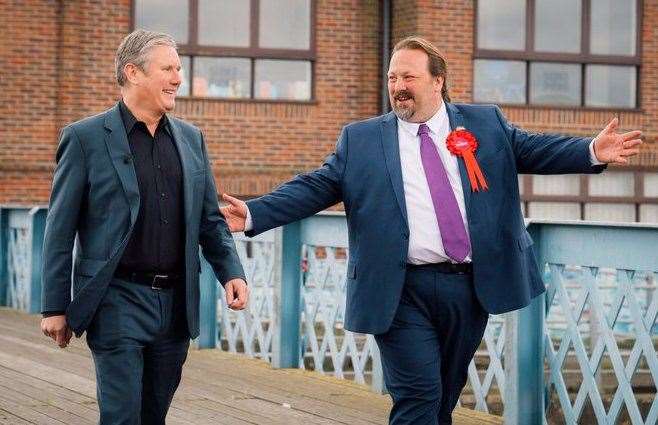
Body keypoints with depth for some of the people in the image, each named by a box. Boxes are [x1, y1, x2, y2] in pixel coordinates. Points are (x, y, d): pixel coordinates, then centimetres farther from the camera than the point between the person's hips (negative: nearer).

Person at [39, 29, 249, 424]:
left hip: (176, 303, 5)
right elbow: (60, 229, -4)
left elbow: (210, 219, 15)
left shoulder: (190, 138, 11)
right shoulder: (85, 138, -5)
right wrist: (55, 307, -5)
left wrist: (231, 272, -2)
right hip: (118, 302, -5)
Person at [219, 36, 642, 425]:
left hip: (471, 285, 2)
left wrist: (593, 151, -12)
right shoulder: (361, 138, 6)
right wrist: (254, 214, -9)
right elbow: (315, 188, 3)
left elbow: (533, 149, 6)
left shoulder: (486, 123, 10)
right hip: (404, 291, -2)